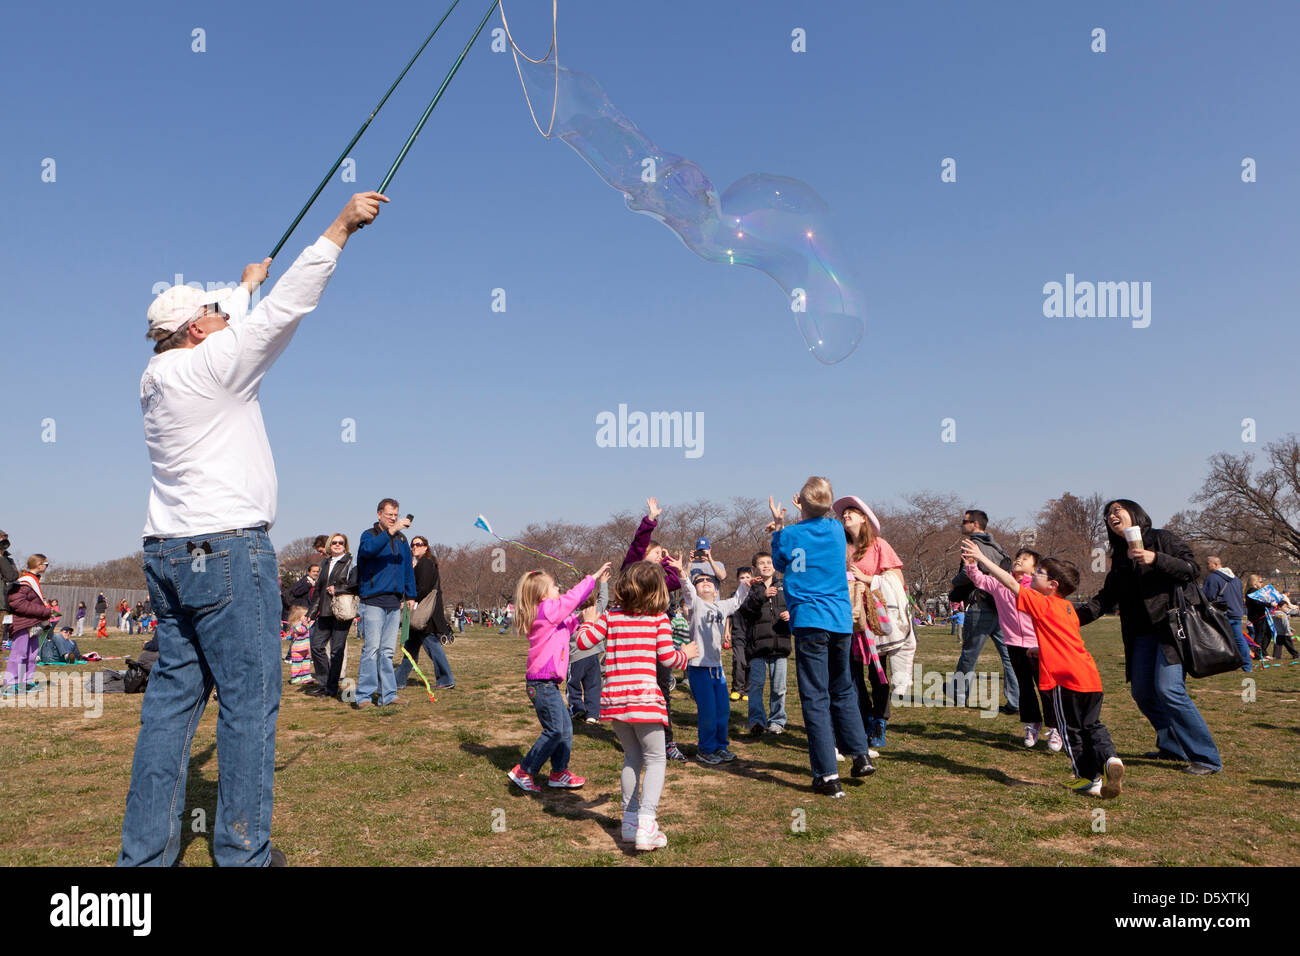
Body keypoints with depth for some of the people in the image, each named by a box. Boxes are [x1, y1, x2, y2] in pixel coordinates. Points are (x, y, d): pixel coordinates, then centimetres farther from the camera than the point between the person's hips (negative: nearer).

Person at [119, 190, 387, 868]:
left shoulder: (157, 376, 13)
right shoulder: (211, 365, -8)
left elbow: (224, 330, 31)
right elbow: (284, 309, -11)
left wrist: (246, 283, 48)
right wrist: (340, 227, -6)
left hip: (167, 553, 9)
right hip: (228, 550, -9)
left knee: (171, 697, 12)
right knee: (248, 700, -2)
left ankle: (143, 851, 18)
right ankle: (243, 854, 6)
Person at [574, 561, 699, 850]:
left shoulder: (611, 615, 6)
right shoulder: (659, 619, -2)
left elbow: (584, 641, 4)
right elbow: (667, 658, -6)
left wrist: (587, 623, 24)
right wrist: (685, 653, 14)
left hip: (614, 697, 4)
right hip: (644, 697, -4)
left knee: (632, 757, 21)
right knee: (655, 759, 7)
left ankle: (630, 820, 27)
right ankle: (645, 826, -4)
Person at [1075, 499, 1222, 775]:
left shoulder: (1161, 538, 2)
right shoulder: (1120, 557, 19)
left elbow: (1191, 568, -8)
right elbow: (1106, 598, 17)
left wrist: (1155, 559, -21)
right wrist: (1074, 616, 5)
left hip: (1174, 623, -7)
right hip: (1143, 633, 7)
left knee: (1168, 689, -18)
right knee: (1141, 691, 3)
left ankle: (1208, 758, -8)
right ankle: (1173, 746, 21)